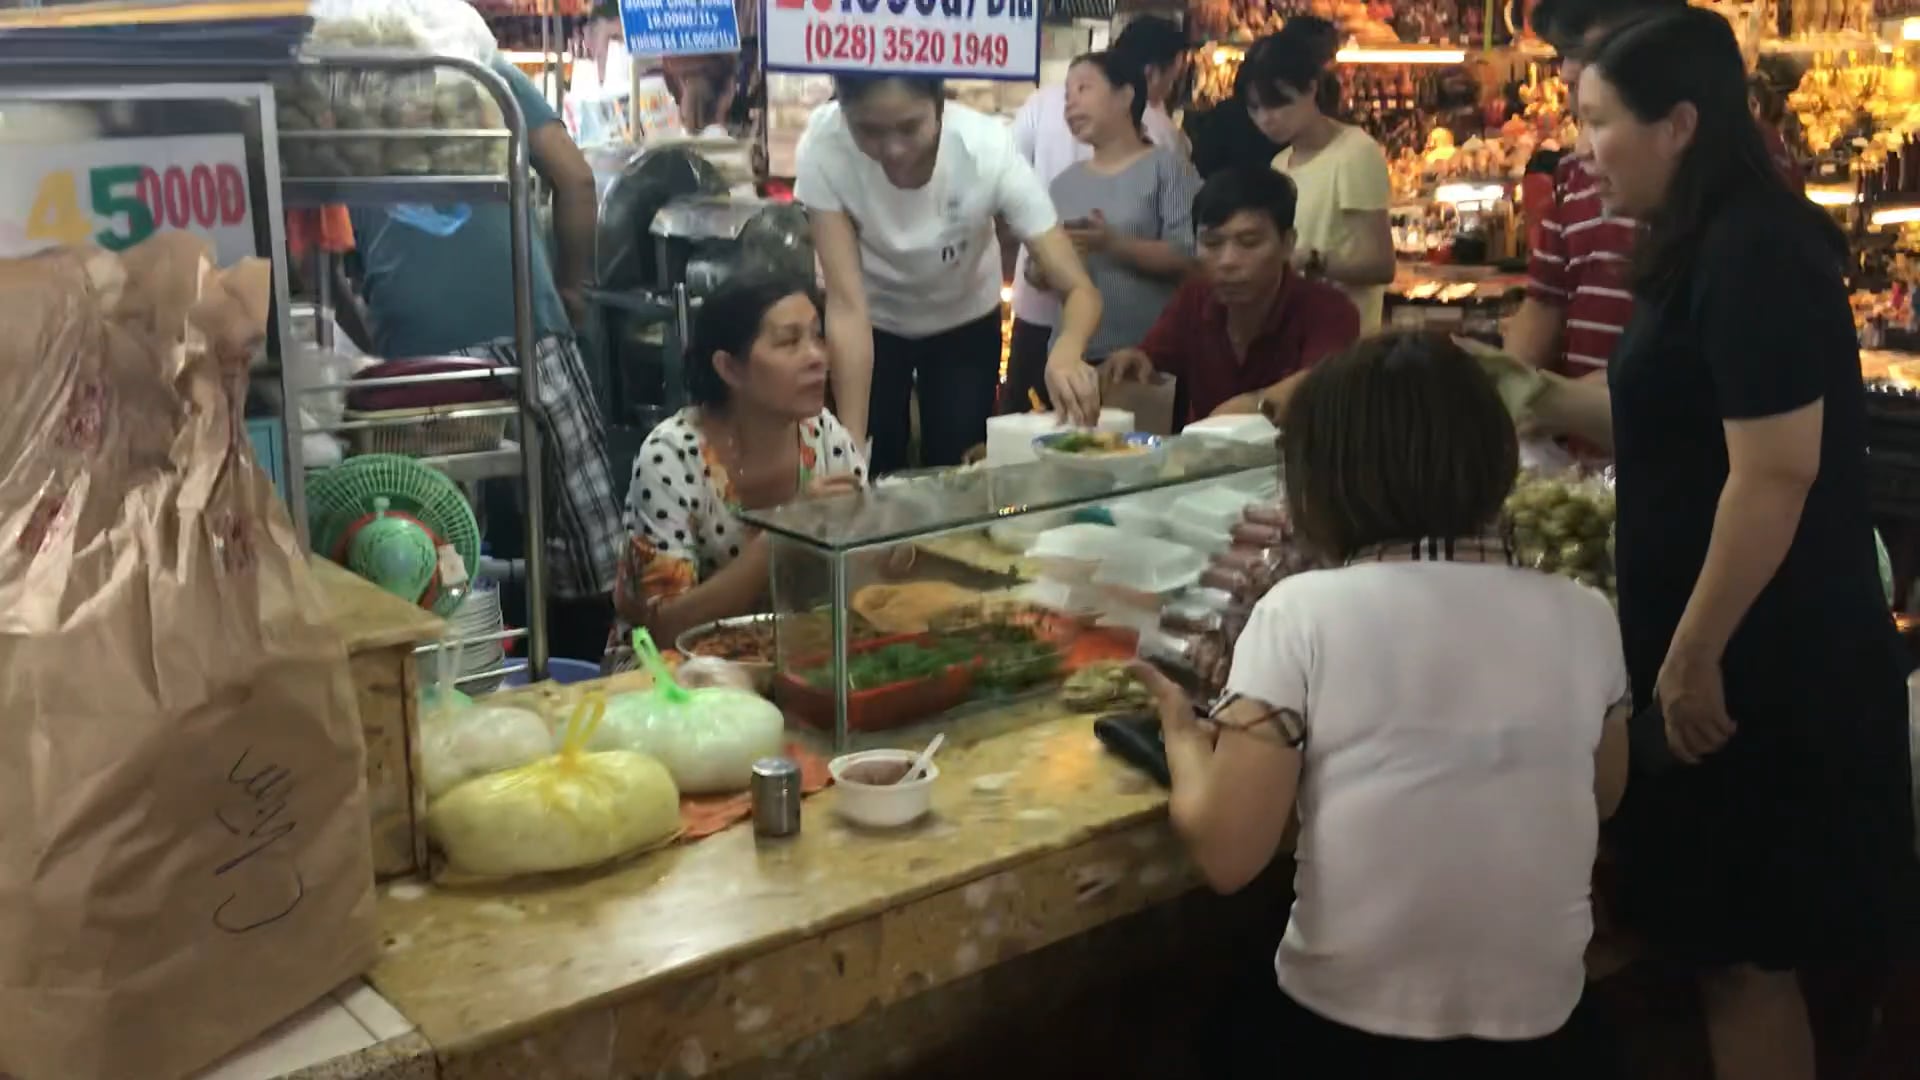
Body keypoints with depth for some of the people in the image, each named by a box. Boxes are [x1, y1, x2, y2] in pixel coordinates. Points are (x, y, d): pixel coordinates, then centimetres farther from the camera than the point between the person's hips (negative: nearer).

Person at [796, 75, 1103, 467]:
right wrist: (852, 441, -35)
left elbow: (1080, 289, -32)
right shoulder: (824, 147, -32)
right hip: (875, 325, 0)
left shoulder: (988, 149, -32)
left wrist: (1066, 354, -54)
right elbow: (847, 305, -30)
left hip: (965, 325, 0)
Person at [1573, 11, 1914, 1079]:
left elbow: (1777, 473, -25)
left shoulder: (1752, 253, -21)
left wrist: (1696, 656, -21)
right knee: (1728, 942, 19)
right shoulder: (1716, 245, 11)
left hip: (1759, 664, -10)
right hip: (1736, 652, 10)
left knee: (1742, 951, 4)